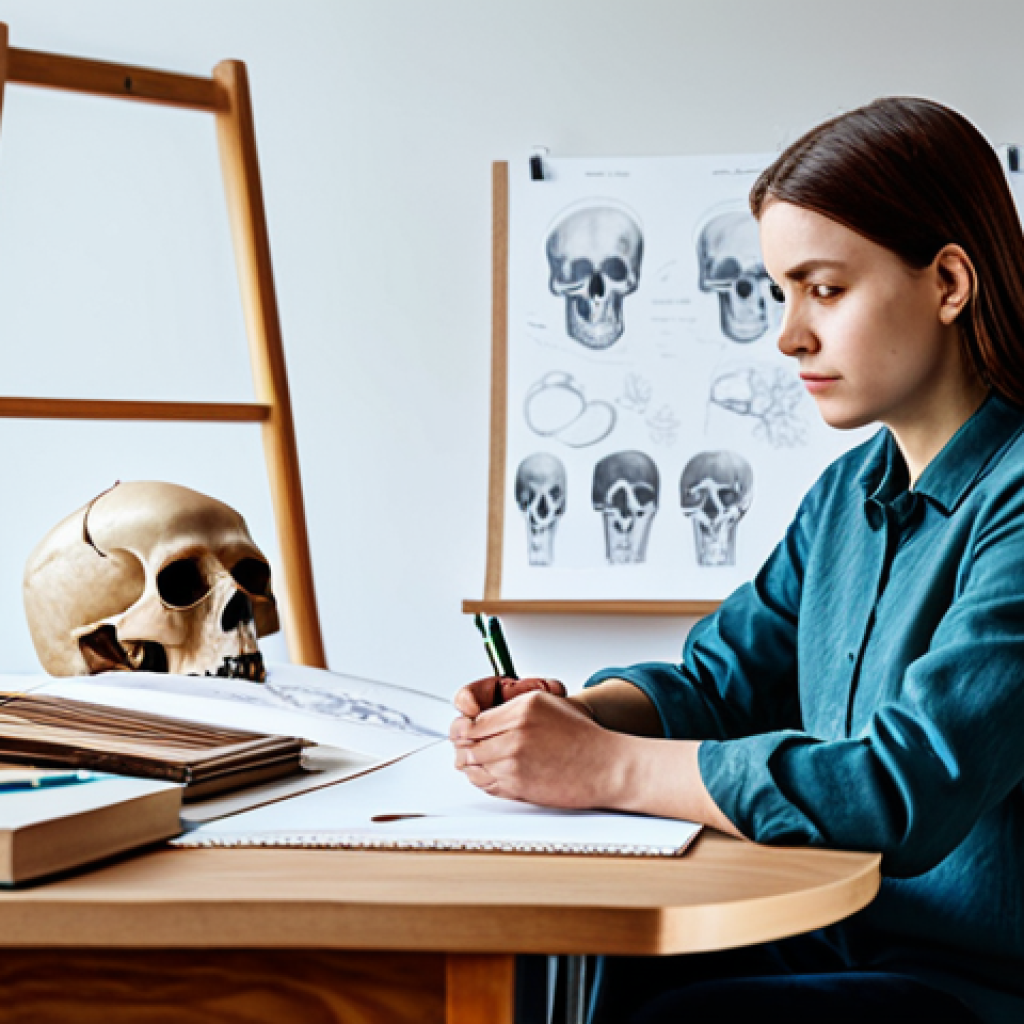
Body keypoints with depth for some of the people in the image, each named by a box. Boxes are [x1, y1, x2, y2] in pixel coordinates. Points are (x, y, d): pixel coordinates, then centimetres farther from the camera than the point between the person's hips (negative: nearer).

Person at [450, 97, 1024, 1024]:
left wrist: (605, 766, -23)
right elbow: (721, 675, 15)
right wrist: (568, 717, -7)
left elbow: (909, 788, -27)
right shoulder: (850, 492, 10)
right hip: (831, 945, 7)